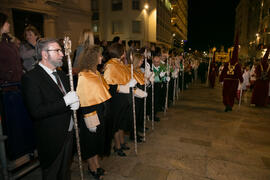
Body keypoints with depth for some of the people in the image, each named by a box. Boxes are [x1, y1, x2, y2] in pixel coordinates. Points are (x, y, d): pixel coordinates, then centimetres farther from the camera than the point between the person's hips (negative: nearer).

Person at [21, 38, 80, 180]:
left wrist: (75, 102, -6)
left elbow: (69, 95, 17)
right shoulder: (30, 78, -18)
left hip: (68, 134, 7)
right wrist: (65, 102, -26)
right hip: (51, 140, -7)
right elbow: (36, 112, -26)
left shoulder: (61, 74, 8)